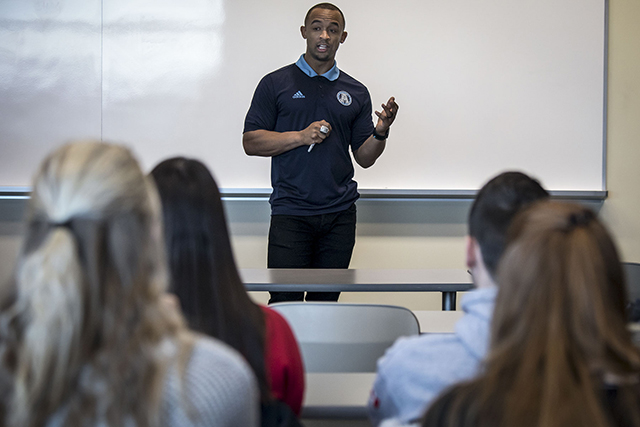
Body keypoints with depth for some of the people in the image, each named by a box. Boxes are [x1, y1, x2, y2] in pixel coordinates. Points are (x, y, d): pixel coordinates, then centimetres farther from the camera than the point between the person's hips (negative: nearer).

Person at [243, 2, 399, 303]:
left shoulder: (356, 92, 12)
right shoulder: (275, 84, 4)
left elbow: (364, 158, 11)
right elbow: (251, 142, -1)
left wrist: (381, 132, -8)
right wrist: (301, 136, -12)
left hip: (339, 214, 3)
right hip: (290, 212, -3)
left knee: (326, 301, 5)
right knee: (284, 302, -7)